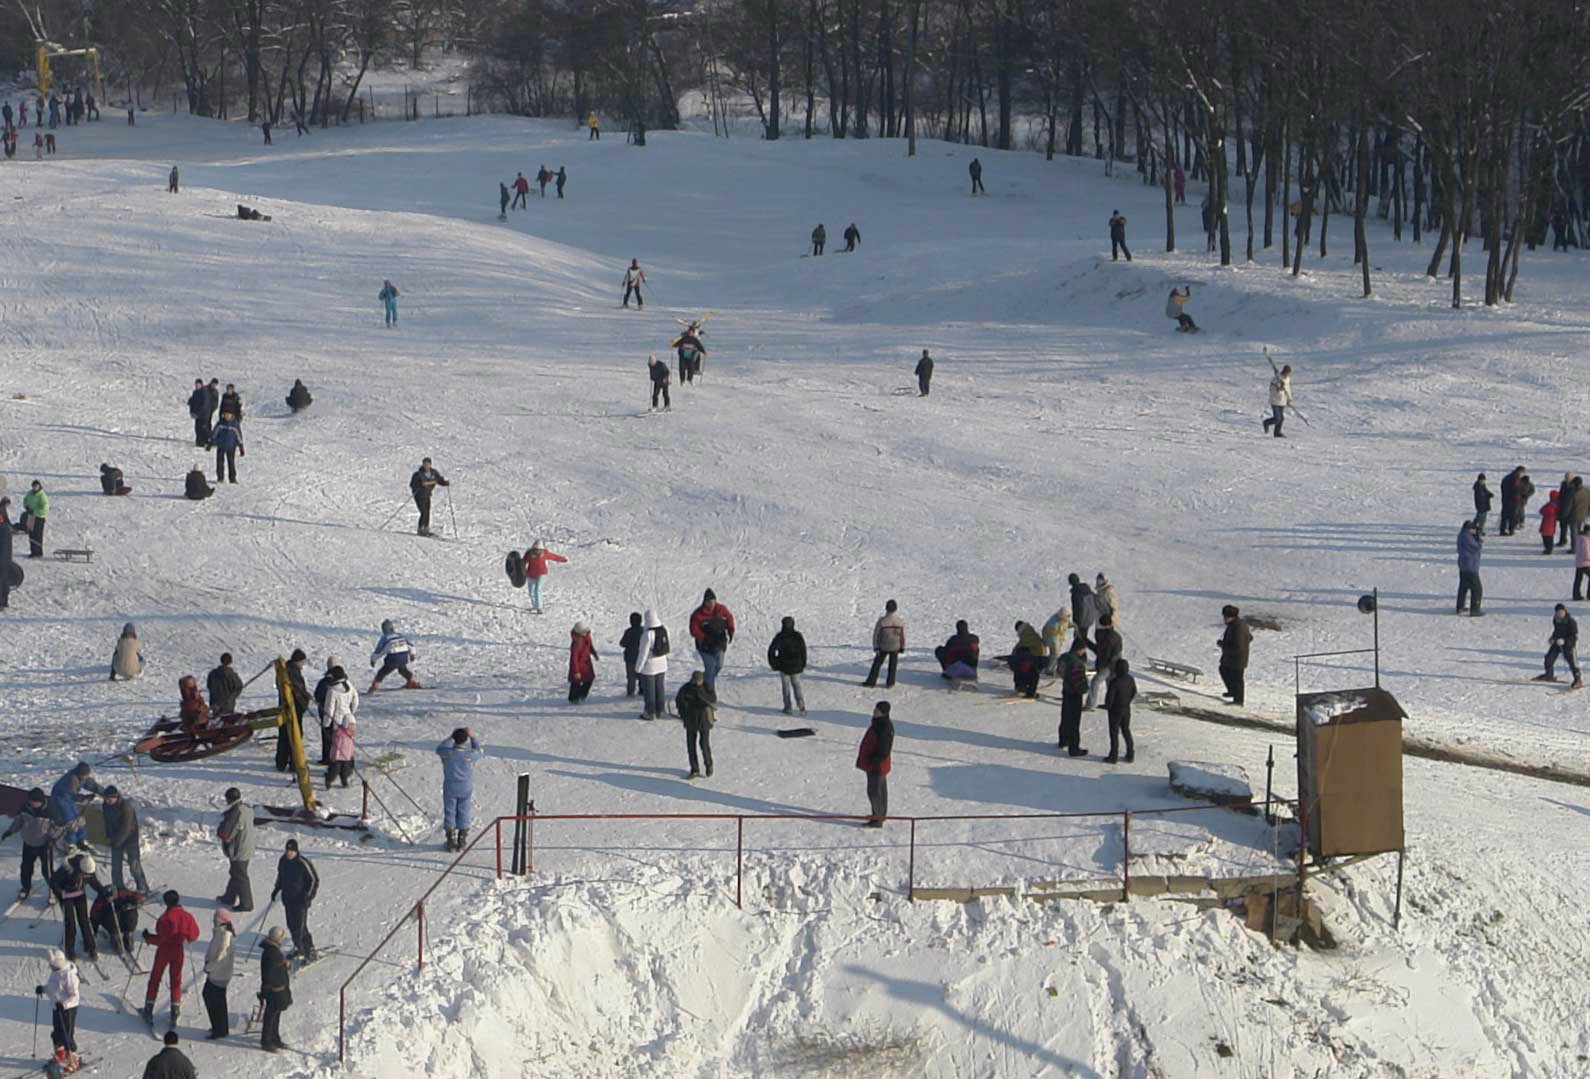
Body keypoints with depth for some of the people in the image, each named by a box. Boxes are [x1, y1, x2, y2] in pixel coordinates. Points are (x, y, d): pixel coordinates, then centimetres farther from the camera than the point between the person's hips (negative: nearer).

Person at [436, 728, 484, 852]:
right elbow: (480, 752, 2)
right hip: (465, 790, 0)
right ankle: (461, 842, 17)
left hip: (450, 789, 0)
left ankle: (451, 841, 13)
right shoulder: (470, 755, -21)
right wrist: (472, 737, 8)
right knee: (463, 813, 12)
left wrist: (450, 738, 14)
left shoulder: (447, 753, -18)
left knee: (449, 812, 12)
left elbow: (439, 749, 6)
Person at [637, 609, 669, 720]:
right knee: (659, 688, 18)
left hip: (649, 666, -6)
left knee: (648, 690, 8)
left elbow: (643, 653, -21)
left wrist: (638, 668, -10)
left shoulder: (647, 634, -27)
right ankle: (659, 711, 27)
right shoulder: (664, 629, -7)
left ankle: (649, 712, 15)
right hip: (662, 664, 6)